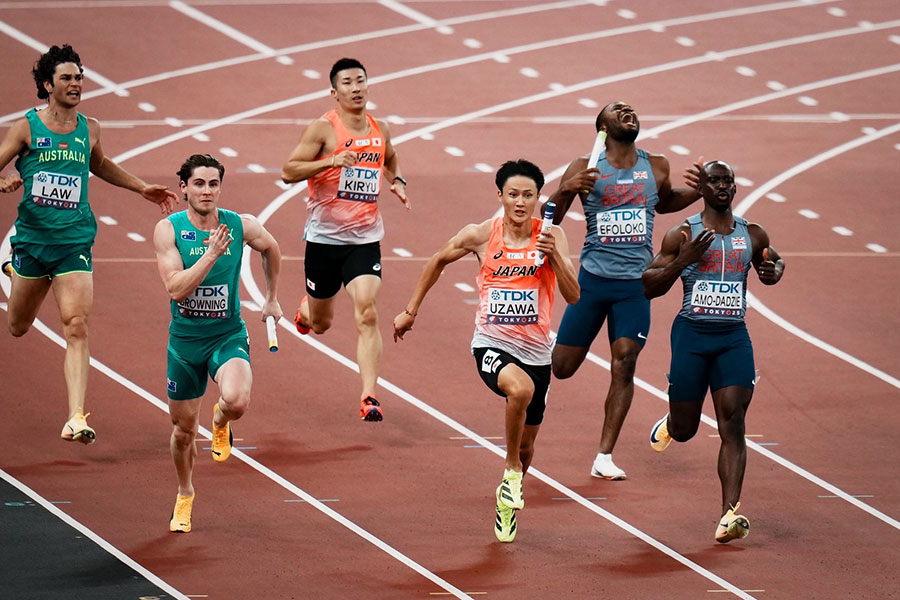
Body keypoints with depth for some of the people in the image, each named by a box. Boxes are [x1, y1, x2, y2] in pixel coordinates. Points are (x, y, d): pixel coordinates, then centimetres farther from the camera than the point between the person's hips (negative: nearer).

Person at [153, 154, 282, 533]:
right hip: (185, 339, 1)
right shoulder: (168, 230, -11)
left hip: (228, 335, 0)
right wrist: (211, 254, -28)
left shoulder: (242, 226, -7)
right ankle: (185, 495, 40)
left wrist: (272, 299, 22)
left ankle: (220, 423, 10)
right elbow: (176, 289, -21)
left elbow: (271, 249, 17)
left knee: (236, 402, -30)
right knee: (183, 429, 11)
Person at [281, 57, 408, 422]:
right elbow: (288, 172, -14)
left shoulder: (380, 131, 7)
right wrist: (332, 161, -26)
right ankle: (306, 310, 54)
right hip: (324, 237, -2)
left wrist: (396, 180, 9)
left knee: (366, 313, -18)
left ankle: (369, 398, -20)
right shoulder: (323, 129, -9)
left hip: (365, 238, 2)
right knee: (321, 324, 14)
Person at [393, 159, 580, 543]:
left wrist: (554, 255, -26)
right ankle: (511, 470, -13)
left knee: (526, 446, 13)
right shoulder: (482, 235, -4)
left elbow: (573, 296, -10)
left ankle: (507, 502, 44)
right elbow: (439, 261, 14)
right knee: (520, 389, -36)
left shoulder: (550, 236, -4)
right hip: (491, 345, -2)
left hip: (535, 351, 2)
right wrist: (411, 311, 19)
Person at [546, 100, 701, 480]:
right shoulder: (586, 170, -3)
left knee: (624, 363, -10)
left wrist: (699, 192, 9)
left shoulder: (656, 168, 7)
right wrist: (565, 192, -24)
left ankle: (604, 457, -4)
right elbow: (549, 220, -4)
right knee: (561, 367, 3)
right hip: (593, 278, -1)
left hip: (636, 283, 2)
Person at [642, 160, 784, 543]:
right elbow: (648, 288, -3)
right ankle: (670, 423, 48)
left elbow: (772, 265, 26)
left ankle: (729, 514, -17)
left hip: (734, 338, 1)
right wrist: (683, 260, -18)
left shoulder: (752, 235, 7)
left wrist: (773, 272, 1)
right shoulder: (683, 235, -2)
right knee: (684, 430, 8)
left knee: (733, 424, -13)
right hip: (692, 334, -1)